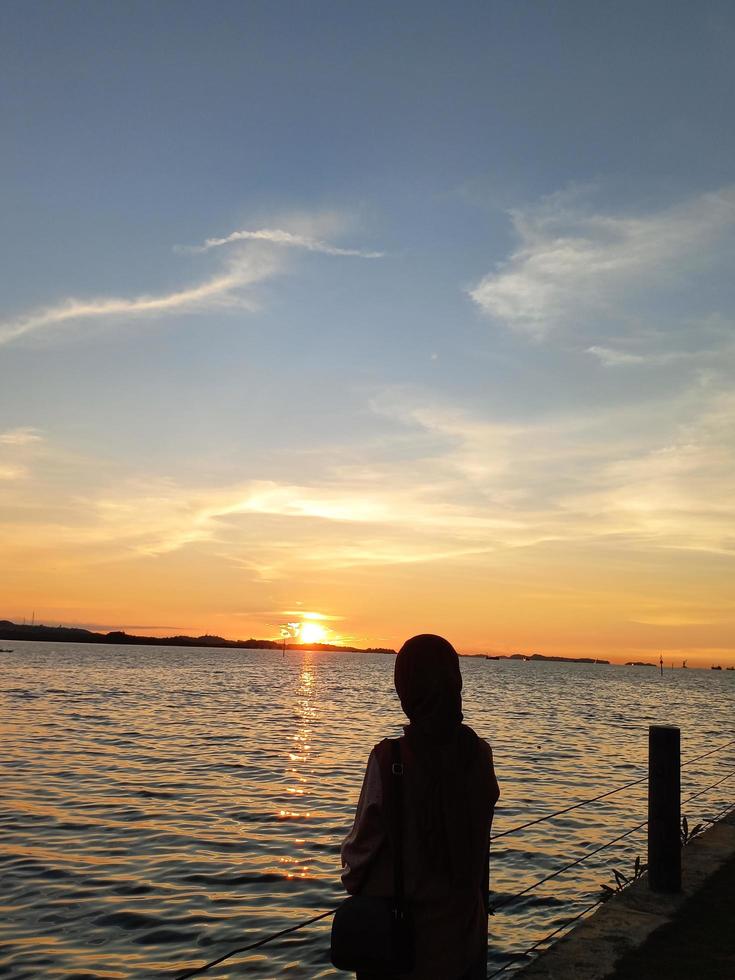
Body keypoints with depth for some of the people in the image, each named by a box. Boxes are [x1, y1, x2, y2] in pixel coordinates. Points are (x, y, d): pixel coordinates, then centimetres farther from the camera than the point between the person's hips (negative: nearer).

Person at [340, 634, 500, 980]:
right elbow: (479, 836, -1)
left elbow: (363, 841, -12)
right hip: (463, 915, 3)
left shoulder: (389, 759, -24)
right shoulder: (479, 753, -11)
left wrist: (352, 879, 8)